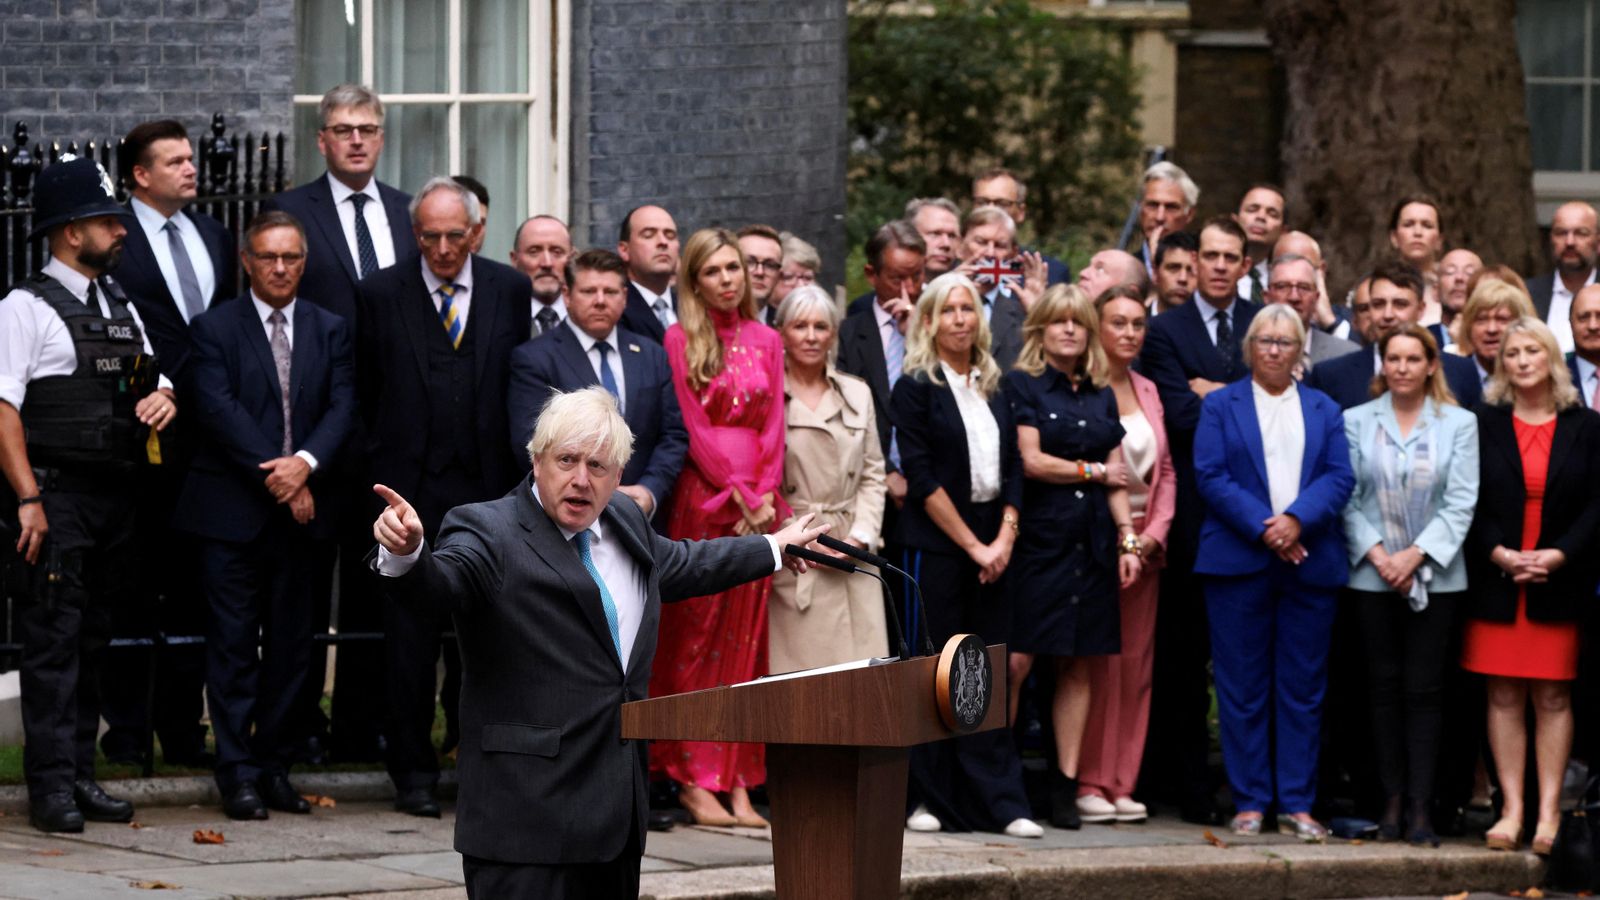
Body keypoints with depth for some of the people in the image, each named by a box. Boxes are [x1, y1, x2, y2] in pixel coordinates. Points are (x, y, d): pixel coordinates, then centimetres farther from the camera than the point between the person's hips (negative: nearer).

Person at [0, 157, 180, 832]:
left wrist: (164, 399, -1)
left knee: (92, 642, 10)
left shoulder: (120, 307, 17)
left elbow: (155, 382, 25)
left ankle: (80, 776, 15)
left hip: (114, 495, 7)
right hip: (55, 495, -7)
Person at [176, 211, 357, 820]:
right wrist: (273, 476, -16)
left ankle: (275, 766, 13)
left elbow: (342, 407, 1)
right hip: (232, 512, -3)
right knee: (234, 644, -3)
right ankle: (238, 775, -1)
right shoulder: (215, 329, 2)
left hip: (303, 511, 3)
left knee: (291, 645, 6)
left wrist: (305, 463, -16)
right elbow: (219, 409, -9)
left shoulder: (331, 331, 12)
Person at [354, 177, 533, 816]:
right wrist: (388, 459, 7)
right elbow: (367, 388, 8)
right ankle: (413, 774, 7)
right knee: (409, 638, 0)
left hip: (487, 490, 1)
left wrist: (511, 471, 5)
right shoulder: (381, 294, 3)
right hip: (410, 490, -1)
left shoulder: (510, 290, 6)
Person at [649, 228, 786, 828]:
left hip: (759, 504, 4)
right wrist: (740, 495, -11)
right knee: (695, 637, -3)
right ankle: (693, 780, -1)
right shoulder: (680, 340, -1)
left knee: (746, 640, 3)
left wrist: (764, 496, -6)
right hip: (702, 501, -4)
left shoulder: (766, 342, 12)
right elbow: (694, 427, -6)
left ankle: (738, 784, 3)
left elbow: (774, 426, 8)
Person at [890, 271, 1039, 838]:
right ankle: (926, 799, 2)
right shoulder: (915, 389, -2)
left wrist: (1004, 540, -4)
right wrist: (973, 545, -10)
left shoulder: (993, 389, 14)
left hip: (991, 550, 5)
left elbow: (1013, 470, 11)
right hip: (935, 546, -5)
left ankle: (999, 802, 2)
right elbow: (922, 477, -8)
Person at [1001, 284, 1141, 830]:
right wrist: (1094, 471, 1)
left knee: (1078, 666, 4)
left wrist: (1127, 538, 5)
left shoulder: (1101, 396, 17)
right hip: (1038, 539, -5)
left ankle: (1066, 786, 6)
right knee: (1017, 662, -11)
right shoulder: (1022, 385, 1)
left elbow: (1117, 478, 16)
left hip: (1090, 546, 5)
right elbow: (1031, 460, -7)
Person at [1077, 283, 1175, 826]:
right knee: (1095, 664, -7)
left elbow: (1166, 470, 15)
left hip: (1144, 543, 6)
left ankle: (1122, 783, 9)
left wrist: (1155, 531, 1)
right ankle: (1088, 783, -2)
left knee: (1137, 665, 5)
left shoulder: (1148, 391, 13)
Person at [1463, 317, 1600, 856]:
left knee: (1553, 697, -1)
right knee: (1504, 696, 0)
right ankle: (1511, 808, 2)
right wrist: (1498, 553, -11)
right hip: (1497, 581, 1)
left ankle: (1550, 812, 1)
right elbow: (1468, 502, 3)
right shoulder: (1484, 424, 6)